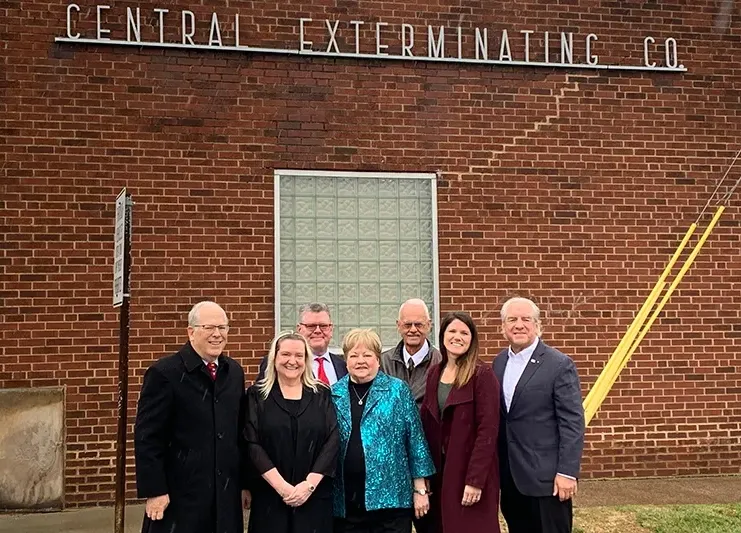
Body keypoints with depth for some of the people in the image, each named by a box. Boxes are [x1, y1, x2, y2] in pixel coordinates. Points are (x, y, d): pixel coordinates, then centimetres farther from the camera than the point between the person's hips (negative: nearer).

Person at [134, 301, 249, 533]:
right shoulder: (164, 373, -9)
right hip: (180, 495, -5)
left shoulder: (234, 372, 9)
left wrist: (244, 482, 11)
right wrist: (154, 491, -13)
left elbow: (240, 432, 12)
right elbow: (147, 437, -11)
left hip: (226, 495, 5)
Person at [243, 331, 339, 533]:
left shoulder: (321, 395, 6)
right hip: (269, 496, -1)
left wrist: (310, 483, -11)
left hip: (314, 497, 1)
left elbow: (333, 441, -1)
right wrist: (281, 486, -13)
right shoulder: (257, 395, 3)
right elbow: (252, 444, -5)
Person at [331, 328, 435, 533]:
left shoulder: (397, 390, 1)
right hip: (346, 503, 2)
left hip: (391, 497, -2)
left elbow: (415, 440, 1)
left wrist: (420, 488, -1)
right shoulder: (333, 394, 7)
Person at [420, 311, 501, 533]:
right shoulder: (434, 374, 8)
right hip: (439, 471, 6)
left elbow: (488, 430, -15)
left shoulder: (482, 374, -10)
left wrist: (475, 480, -20)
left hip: (471, 473, -6)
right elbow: (426, 425, 7)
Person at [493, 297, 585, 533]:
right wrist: (496, 466, 11)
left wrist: (567, 472, -17)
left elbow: (572, 423, -13)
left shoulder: (560, 365, -10)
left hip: (546, 476, -6)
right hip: (509, 476, 6)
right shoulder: (499, 362, 9)